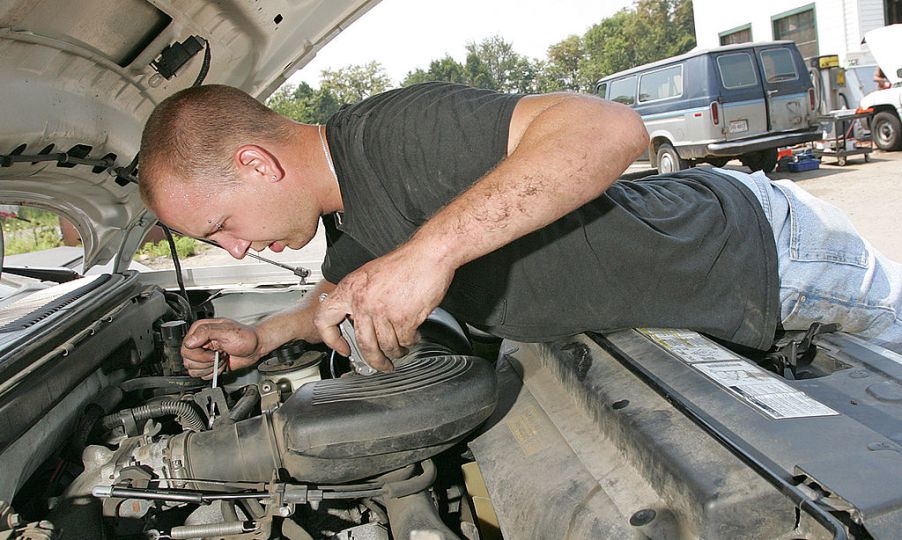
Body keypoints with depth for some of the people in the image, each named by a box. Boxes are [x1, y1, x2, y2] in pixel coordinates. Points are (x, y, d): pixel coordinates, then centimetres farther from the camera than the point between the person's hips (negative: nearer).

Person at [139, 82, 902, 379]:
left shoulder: (397, 133, -34)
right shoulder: (344, 210, -3)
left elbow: (615, 129, -44)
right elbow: (343, 300, 17)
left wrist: (434, 247, -49)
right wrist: (263, 335, 3)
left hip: (754, 246, -7)